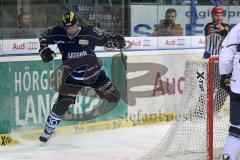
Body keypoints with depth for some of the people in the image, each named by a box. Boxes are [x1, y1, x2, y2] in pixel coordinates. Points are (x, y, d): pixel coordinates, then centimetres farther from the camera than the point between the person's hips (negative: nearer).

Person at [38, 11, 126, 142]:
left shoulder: (89, 32, -15)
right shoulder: (59, 33, -9)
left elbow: (105, 40, -4)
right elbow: (44, 36, 8)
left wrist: (115, 41, -23)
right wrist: (44, 49, -7)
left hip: (93, 73, 0)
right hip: (72, 76, 0)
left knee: (113, 98, -3)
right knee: (62, 103, -7)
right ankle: (48, 131, 5)